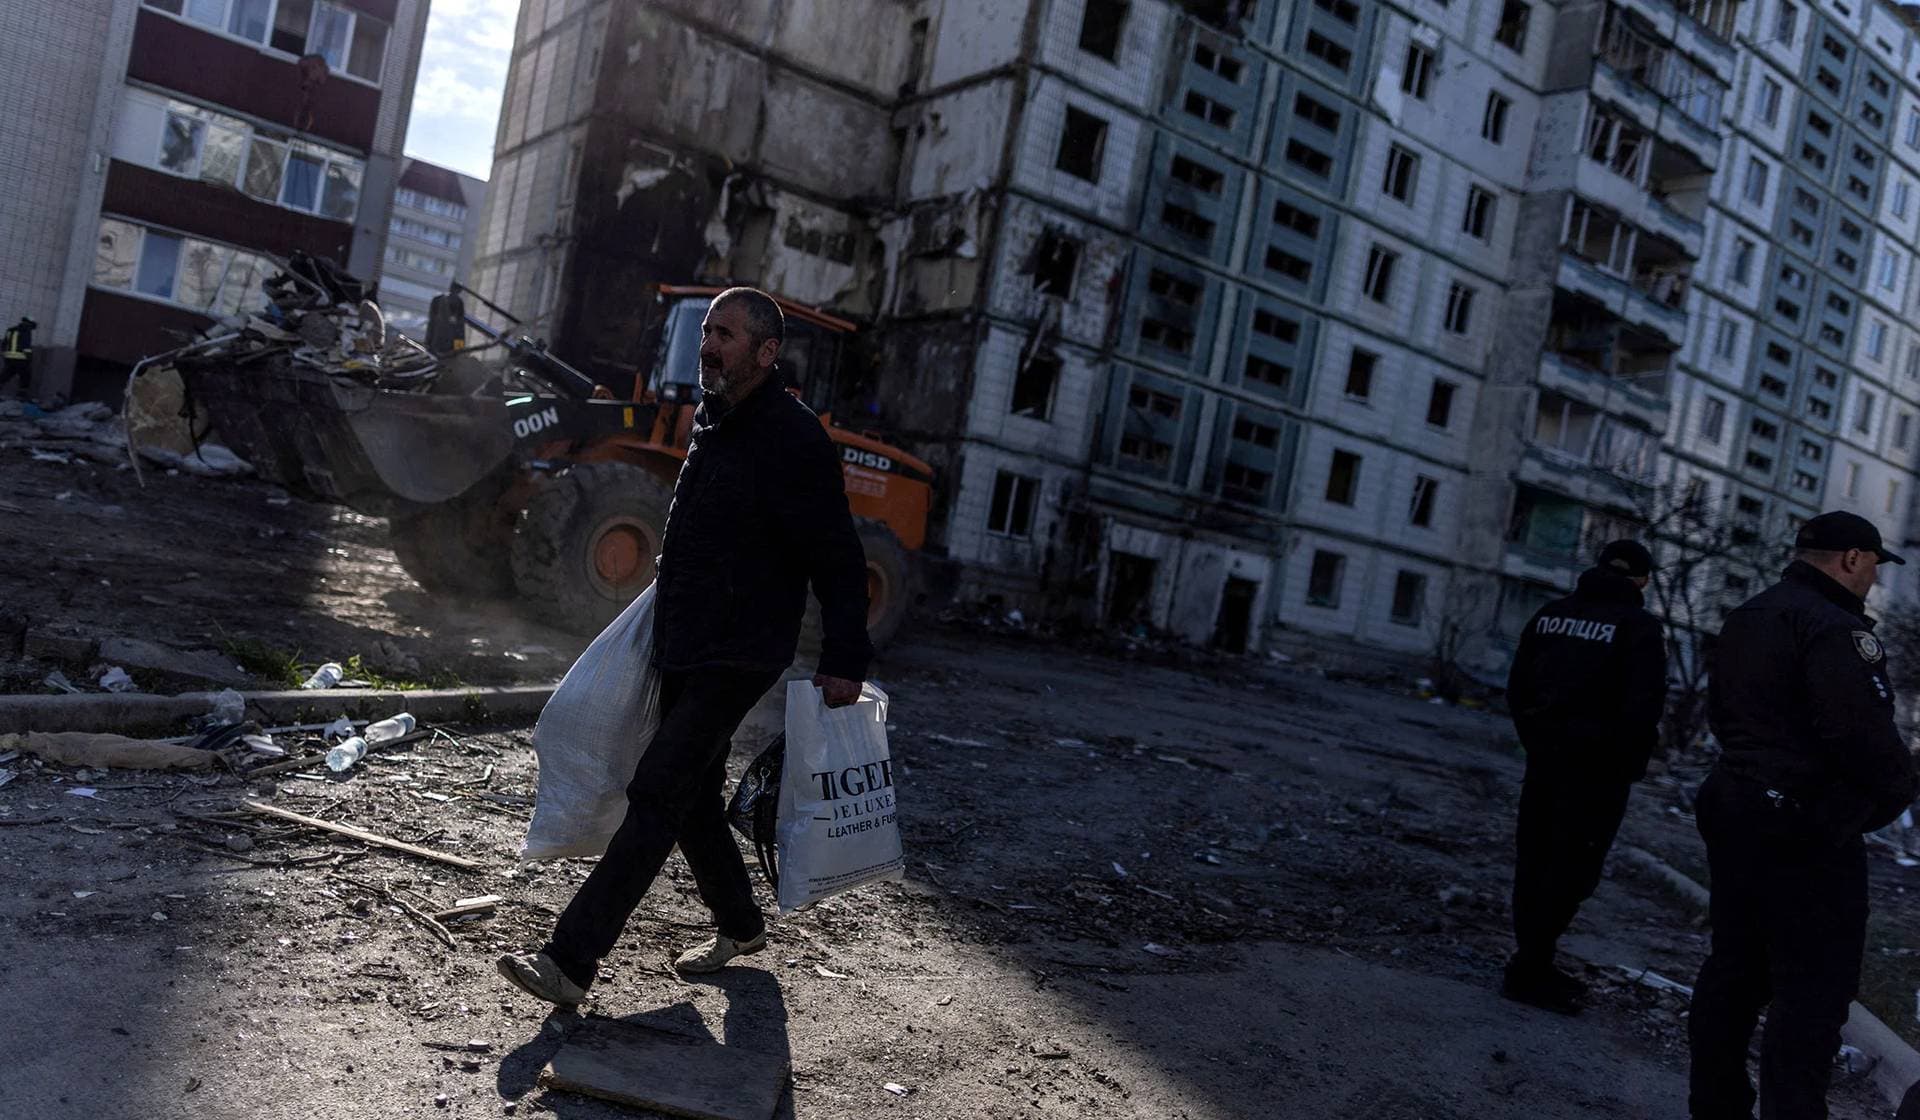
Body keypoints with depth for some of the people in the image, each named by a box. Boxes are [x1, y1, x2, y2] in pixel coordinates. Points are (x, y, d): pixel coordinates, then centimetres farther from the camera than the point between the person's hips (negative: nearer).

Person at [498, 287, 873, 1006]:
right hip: (683, 650, 9)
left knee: (656, 797, -12)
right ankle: (739, 926, 35)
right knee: (695, 799, 17)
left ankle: (570, 961, -8)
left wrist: (844, 661, -15)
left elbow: (839, 562, -15)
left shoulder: (793, 439, -16)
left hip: (739, 657, -9)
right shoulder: (711, 421, 12)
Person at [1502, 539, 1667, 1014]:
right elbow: (1643, 706, -16)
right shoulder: (1639, 626, -10)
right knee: (1573, 869, 2)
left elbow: (1517, 688, 10)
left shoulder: (1551, 614, 7)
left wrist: (1537, 743, 16)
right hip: (1598, 769, -6)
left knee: (1535, 862, 13)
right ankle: (1528, 972, 2)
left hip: (1544, 761, 6)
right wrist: (1629, 767, -5)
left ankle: (1532, 965, 24)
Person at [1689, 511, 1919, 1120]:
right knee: (1815, 988, -3)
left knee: (1734, 967, 16)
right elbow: (1863, 729, -24)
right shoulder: (1836, 628, -17)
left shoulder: (1746, 617, 14)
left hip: (1733, 809, 10)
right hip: (1809, 834, -10)